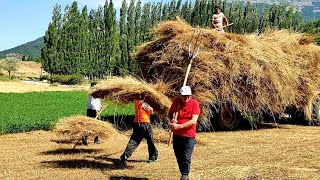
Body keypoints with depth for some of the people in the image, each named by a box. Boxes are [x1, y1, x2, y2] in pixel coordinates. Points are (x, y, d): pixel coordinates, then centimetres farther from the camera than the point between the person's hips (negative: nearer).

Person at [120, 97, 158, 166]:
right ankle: (153, 157, 20)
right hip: (145, 123, -6)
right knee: (150, 141, 10)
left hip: (137, 123, 6)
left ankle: (125, 156, -14)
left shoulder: (136, 101, 12)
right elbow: (151, 110, -10)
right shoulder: (142, 102, -11)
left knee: (134, 141, 1)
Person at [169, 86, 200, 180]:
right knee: (178, 157, 12)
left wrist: (179, 126, -26)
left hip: (189, 136, -4)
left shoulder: (194, 103, -13)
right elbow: (170, 113, 14)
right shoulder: (176, 102, -2)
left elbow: (193, 121, -20)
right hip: (176, 134, 4)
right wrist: (172, 120, -10)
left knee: (186, 158, -5)